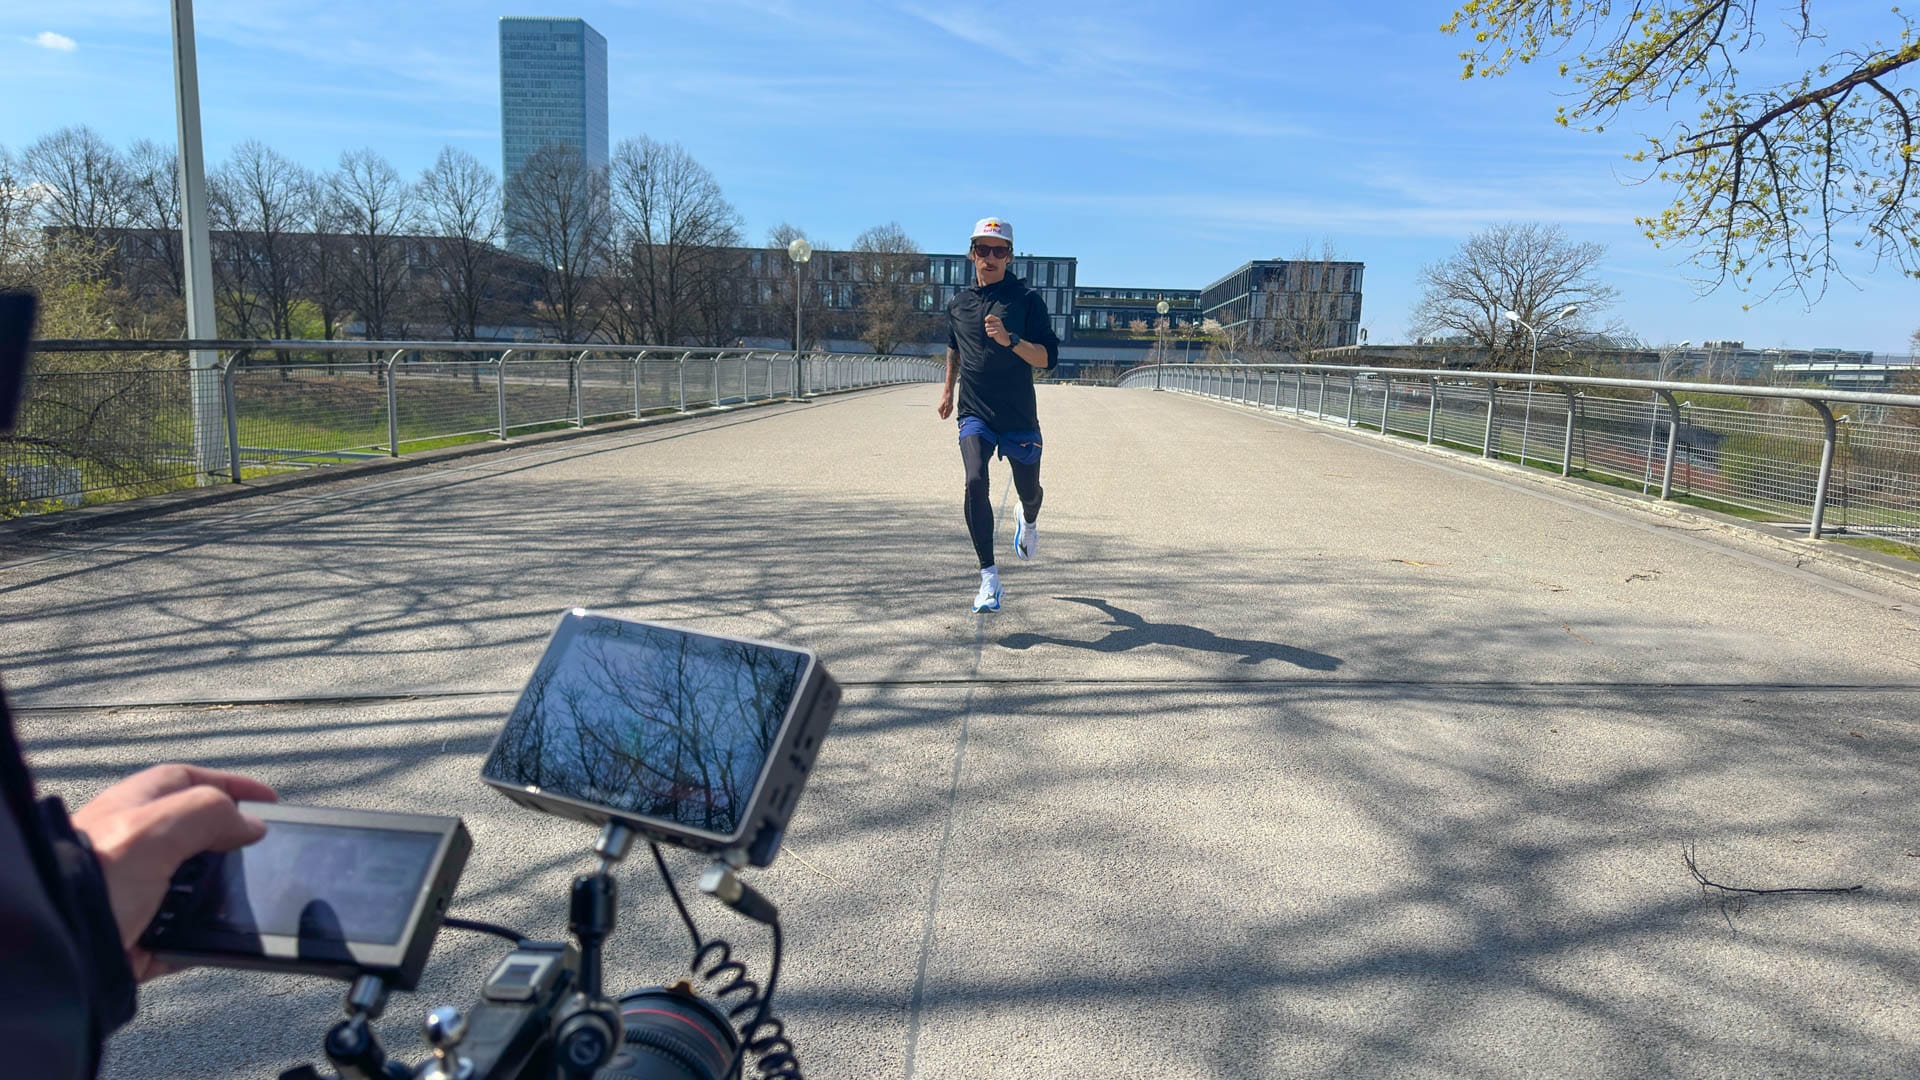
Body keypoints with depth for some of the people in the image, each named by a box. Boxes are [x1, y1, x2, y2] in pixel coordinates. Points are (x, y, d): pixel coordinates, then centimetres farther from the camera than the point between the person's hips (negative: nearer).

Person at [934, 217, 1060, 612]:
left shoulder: (1026, 299, -3)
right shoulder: (959, 305, 8)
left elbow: (1048, 359, -11)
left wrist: (1010, 339, -25)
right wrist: (948, 390, 30)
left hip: (1019, 419, -1)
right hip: (974, 414, 1)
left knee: (1029, 492, 11)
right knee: (976, 482, -21)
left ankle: (1028, 520, 51)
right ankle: (989, 576, -16)